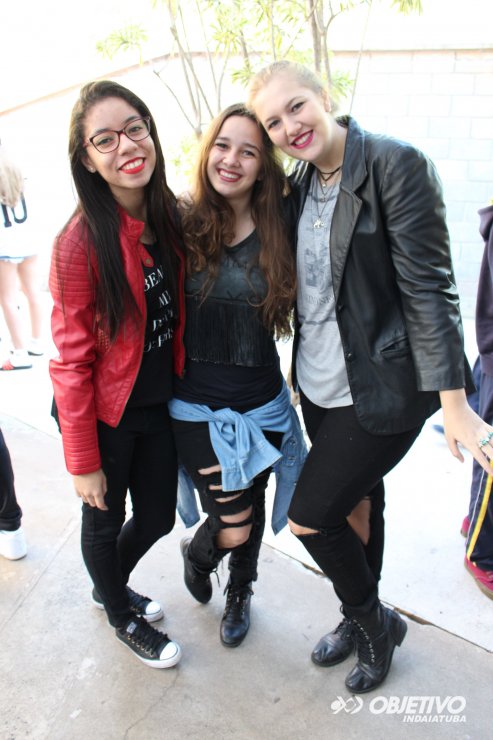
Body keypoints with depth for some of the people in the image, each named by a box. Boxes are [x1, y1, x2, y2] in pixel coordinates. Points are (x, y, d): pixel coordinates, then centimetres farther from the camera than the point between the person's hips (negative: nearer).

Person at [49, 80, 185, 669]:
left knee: (158, 517, 20)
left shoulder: (169, 217, -5)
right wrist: (83, 463, -13)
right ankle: (121, 616, 49)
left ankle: (111, 586, 54)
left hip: (157, 404, 6)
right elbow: (71, 362, -18)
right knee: (104, 522, 18)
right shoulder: (80, 244, -23)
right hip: (104, 416, -5)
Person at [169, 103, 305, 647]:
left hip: (262, 402, 2)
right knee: (233, 527, -1)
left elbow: (298, 308, 2)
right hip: (197, 406, -2)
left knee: (252, 504, 19)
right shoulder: (182, 223, -8)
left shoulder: (278, 230, -5)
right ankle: (197, 554, 39)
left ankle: (240, 594, 50)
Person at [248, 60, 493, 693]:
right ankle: (363, 620, 45)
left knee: (309, 517, -1)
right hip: (320, 386, 7)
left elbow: (428, 286, -18)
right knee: (358, 503, 22)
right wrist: (301, 371, 14)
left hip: (380, 391, -7)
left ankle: (373, 620, 28)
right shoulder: (300, 183, 6)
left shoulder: (396, 165, -16)